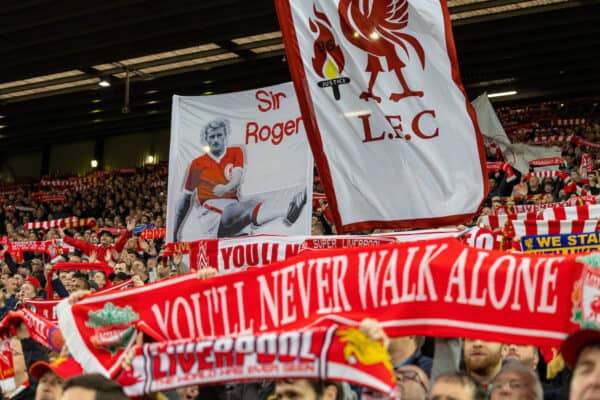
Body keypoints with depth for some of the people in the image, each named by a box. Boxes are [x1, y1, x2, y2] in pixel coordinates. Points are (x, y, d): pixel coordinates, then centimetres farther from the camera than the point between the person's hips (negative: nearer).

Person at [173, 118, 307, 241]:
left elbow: (237, 180, -3)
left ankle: (286, 212, -65)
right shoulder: (197, 164, 10)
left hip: (232, 208, 3)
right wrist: (176, 231, 8)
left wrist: (226, 188, -28)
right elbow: (186, 199, 13)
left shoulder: (236, 152, 13)